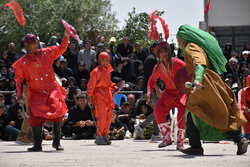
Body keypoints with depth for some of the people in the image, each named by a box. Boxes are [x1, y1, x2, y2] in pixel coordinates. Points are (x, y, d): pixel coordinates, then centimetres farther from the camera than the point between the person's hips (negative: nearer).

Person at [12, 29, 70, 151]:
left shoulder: (46, 53, 3)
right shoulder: (22, 62, -1)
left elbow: (61, 49, 15)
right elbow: (18, 79, 9)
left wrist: (66, 36, 2)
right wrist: (20, 93, -2)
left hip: (52, 90, 0)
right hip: (36, 93, 0)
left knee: (57, 111, -17)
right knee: (35, 117, -6)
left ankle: (56, 142, -7)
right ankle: (37, 145, 10)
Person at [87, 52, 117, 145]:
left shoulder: (108, 70, 13)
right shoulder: (96, 71, -11)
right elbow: (91, 84, -11)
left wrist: (113, 86, 10)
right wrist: (89, 97, -14)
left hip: (107, 95, 8)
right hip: (99, 95, -8)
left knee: (109, 116, 9)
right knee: (102, 117, -12)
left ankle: (105, 136, 18)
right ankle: (98, 137, -5)